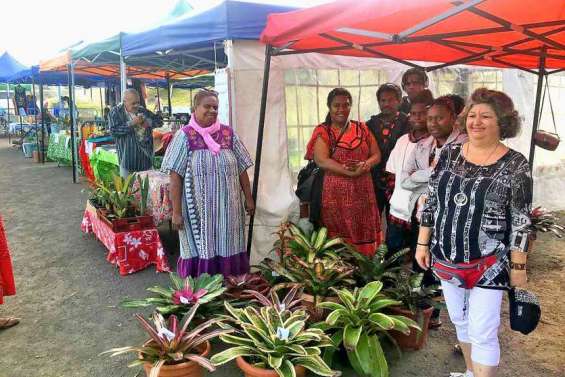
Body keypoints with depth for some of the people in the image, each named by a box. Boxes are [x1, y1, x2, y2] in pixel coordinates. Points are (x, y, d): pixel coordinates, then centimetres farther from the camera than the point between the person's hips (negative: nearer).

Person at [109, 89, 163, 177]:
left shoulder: (143, 111, 10)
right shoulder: (116, 112, -3)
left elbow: (159, 121, 11)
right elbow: (113, 131, -15)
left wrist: (148, 122, -9)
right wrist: (131, 123, -20)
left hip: (146, 157, 4)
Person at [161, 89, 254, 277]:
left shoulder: (228, 133, 6)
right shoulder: (185, 135, -4)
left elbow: (241, 168, 10)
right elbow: (175, 177, -7)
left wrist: (249, 198, 9)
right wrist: (176, 212, -11)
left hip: (228, 207, 3)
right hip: (199, 208, -3)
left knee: (227, 248, 9)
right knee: (201, 251, 4)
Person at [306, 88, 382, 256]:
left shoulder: (361, 128, 13)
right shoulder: (322, 131, 2)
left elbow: (376, 155, 10)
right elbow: (321, 160, -12)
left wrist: (366, 165, -13)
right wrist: (351, 172, -21)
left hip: (363, 192, 3)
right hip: (336, 193, -3)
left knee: (363, 236, 3)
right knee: (338, 238, -3)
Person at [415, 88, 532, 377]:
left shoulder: (515, 165, -11)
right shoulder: (449, 154, 0)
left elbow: (520, 222, -8)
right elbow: (431, 202, 5)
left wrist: (518, 266, -7)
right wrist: (423, 244, 4)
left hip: (489, 264, -4)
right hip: (446, 259, 5)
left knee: (483, 333, 1)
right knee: (460, 321, 20)